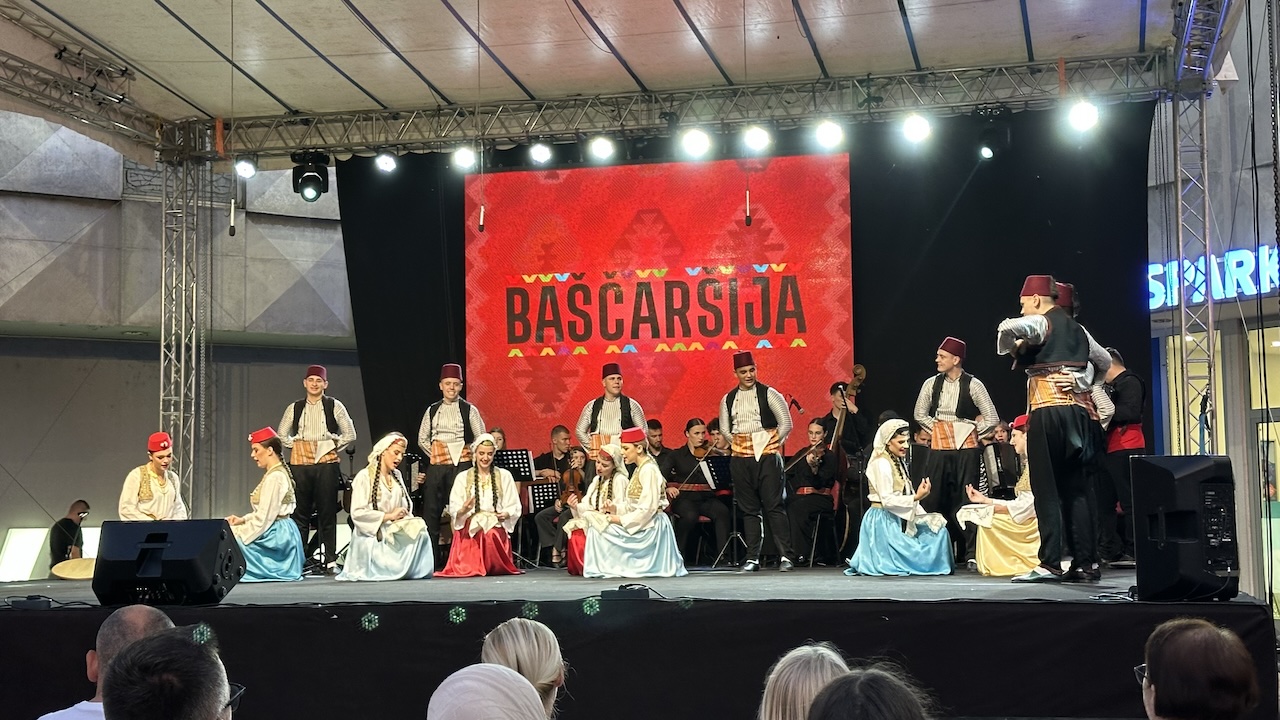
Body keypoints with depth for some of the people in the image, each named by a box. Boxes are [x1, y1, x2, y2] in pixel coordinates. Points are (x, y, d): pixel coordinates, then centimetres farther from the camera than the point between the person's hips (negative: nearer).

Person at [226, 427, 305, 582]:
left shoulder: (275, 477, -18)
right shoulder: (277, 473, 14)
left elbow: (264, 518, -20)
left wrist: (239, 533, -12)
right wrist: (243, 519, 6)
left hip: (276, 536, -10)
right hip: (280, 531, 10)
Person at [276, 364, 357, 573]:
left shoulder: (334, 406, 3)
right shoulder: (294, 408, 10)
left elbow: (350, 434, 4)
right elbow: (281, 434, 20)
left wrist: (333, 446, -1)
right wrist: (295, 446, 8)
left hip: (326, 463, -2)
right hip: (300, 464, 2)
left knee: (327, 513, 0)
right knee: (300, 513, 3)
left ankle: (331, 561, 4)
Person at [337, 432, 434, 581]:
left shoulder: (397, 476, 18)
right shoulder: (365, 476, -5)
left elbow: (406, 506, 17)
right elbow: (357, 513, -13)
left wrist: (405, 517, -7)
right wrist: (388, 516, -15)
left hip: (396, 532, 6)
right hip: (372, 536, -5)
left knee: (420, 532, -25)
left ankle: (414, 570, -10)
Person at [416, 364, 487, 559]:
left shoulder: (469, 410, 3)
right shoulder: (432, 410, 12)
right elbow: (422, 439, 16)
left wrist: (467, 455, -2)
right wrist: (435, 455, 6)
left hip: (460, 465, -3)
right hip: (436, 466, 3)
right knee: (431, 510, 3)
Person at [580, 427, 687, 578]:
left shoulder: (649, 470, -14)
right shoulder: (640, 469, 15)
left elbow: (647, 508, -20)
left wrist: (621, 520, -16)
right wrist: (615, 507, -3)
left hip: (650, 527, -10)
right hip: (641, 524, 10)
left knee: (599, 528, -15)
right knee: (597, 525, 5)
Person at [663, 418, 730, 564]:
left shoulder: (711, 453, 13)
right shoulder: (677, 455, 12)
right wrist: (668, 487, -17)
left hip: (706, 498, 2)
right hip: (684, 498, -2)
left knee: (722, 511, -31)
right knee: (690, 515, -35)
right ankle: (677, 555, -14)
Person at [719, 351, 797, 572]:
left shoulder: (769, 394, -2)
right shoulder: (728, 400, 8)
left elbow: (786, 423, -1)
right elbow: (724, 429, 19)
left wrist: (772, 444, 1)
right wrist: (739, 445, 11)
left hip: (767, 456, -4)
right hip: (740, 460, 4)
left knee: (774, 506, -7)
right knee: (750, 510, 8)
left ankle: (786, 556, -4)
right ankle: (752, 558, 13)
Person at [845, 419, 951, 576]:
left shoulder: (899, 462, 14)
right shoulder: (881, 463, -15)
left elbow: (902, 495, 12)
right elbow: (887, 500, -20)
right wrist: (916, 497, -21)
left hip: (899, 519, 9)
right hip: (883, 521, -9)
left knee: (938, 530, 4)